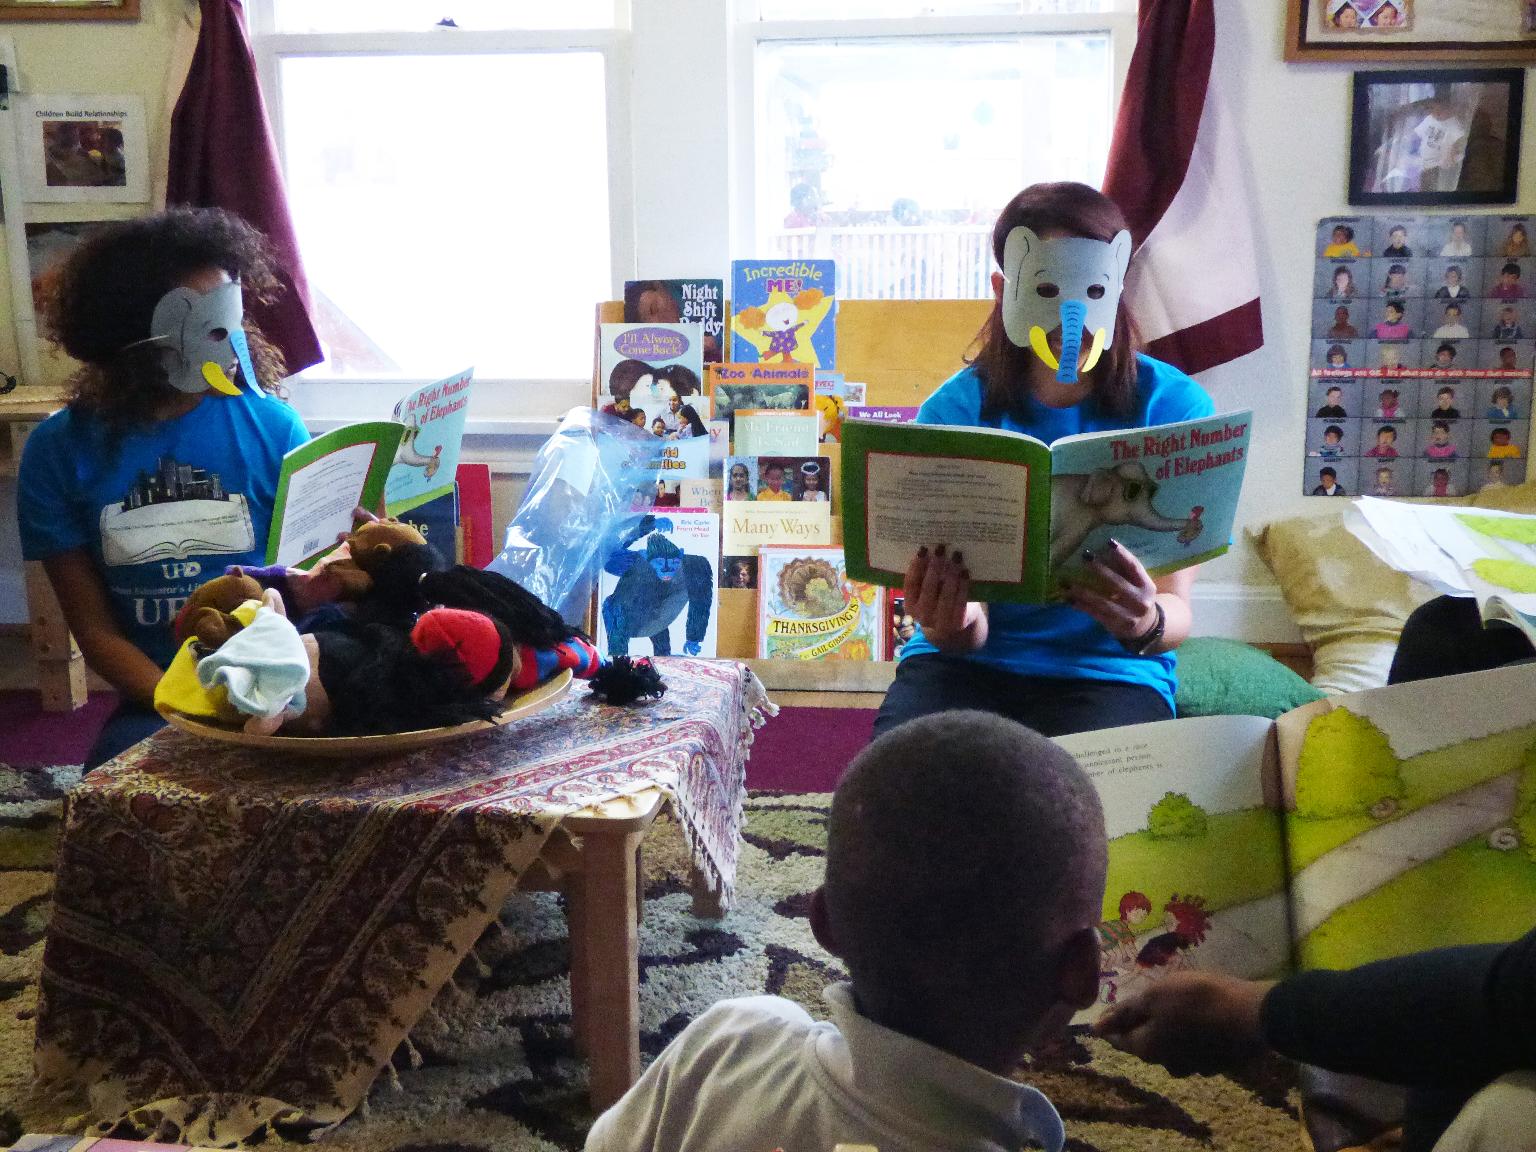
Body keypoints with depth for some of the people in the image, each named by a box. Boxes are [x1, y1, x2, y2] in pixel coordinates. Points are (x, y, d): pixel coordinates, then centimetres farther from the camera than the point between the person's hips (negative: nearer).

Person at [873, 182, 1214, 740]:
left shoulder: (1176, 406, -4)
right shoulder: (954, 409, -3)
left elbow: (1176, 604, -8)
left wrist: (1146, 625, -33)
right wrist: (954, 628, -34)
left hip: (1107, 669, 0)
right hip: (970, 662, 1)